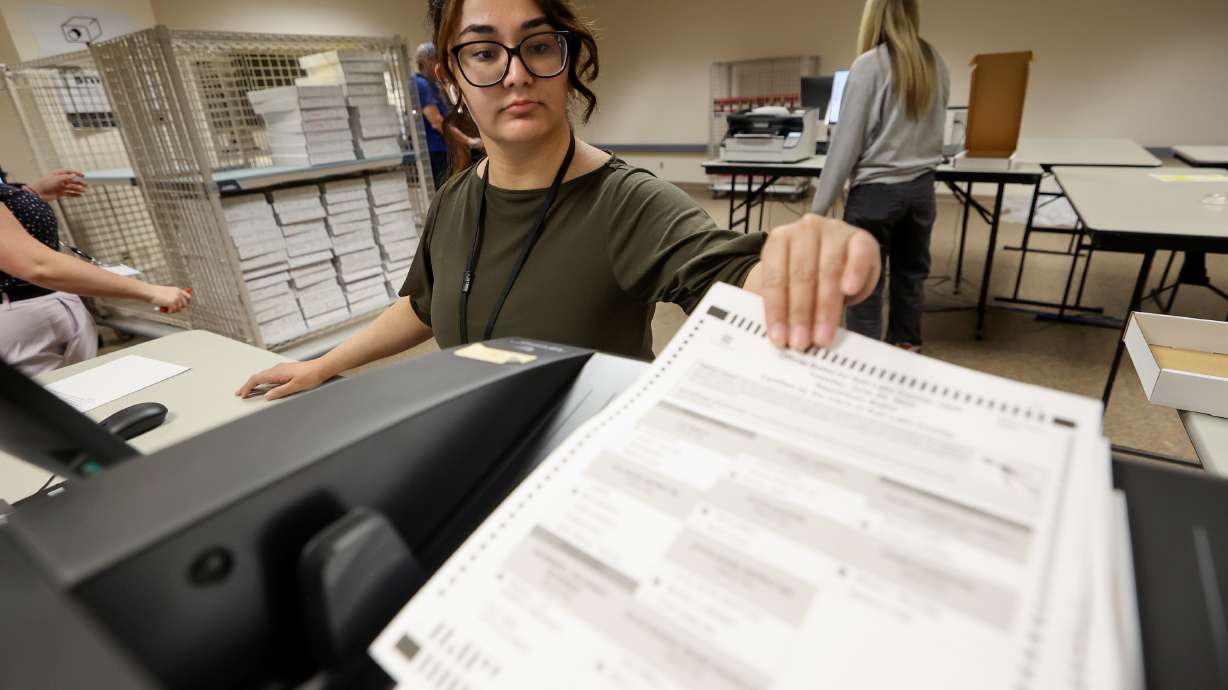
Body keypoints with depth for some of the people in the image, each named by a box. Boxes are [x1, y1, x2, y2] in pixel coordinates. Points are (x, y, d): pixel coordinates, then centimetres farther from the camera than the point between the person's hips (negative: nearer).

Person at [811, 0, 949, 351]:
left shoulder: (869, 65, -9)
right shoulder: (936, 64, 9)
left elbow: (847, 140, -12)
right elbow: (932, 129, 18)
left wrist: (819, 207, -8)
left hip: (877, 191, -6)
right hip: (921, 187, 7)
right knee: (910, 275, 13)